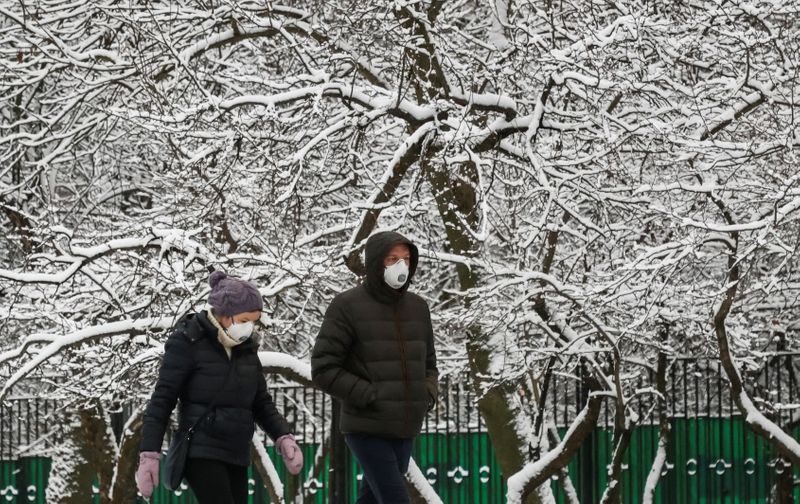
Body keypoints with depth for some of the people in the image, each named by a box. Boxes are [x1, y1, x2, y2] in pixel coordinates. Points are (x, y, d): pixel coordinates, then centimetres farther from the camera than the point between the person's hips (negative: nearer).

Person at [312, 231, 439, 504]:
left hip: (404, 430, 6)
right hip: (366, 429, -6)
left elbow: (427, 364, 20)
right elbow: (323, 369, -12)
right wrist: (371, 397, -17)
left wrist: (427, 396, -1)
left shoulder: (417, 307, 8)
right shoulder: (348, 306, -9)